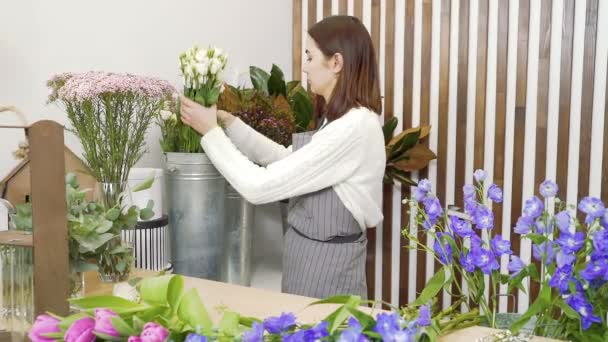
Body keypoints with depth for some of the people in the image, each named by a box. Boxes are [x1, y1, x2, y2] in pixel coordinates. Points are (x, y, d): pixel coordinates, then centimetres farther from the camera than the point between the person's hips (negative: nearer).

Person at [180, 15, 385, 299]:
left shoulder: (353, 128, -26)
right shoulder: (344, 121, 6)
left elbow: (259, 187, -25)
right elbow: (284, 159, 16)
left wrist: (211, 132, -13)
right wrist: (229, 122, 8)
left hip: (326, 263, -9)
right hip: (311, 254, 9)